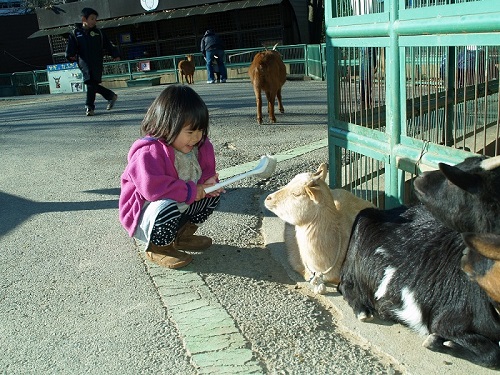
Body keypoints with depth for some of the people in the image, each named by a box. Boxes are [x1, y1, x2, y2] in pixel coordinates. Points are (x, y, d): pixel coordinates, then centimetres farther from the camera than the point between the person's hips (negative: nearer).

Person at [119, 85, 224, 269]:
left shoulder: (199, 147, -2)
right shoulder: (148, 153, -29)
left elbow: (206, 170, 10)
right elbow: (152, 186, -39)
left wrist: (207, 182, -16)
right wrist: (191, 191, -31)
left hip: (182, 204, 8)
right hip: (146, 214, -8)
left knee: (213, 196, 3)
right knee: (168, 207, -39)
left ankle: (183, 235, 17)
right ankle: (158, 248, -8)